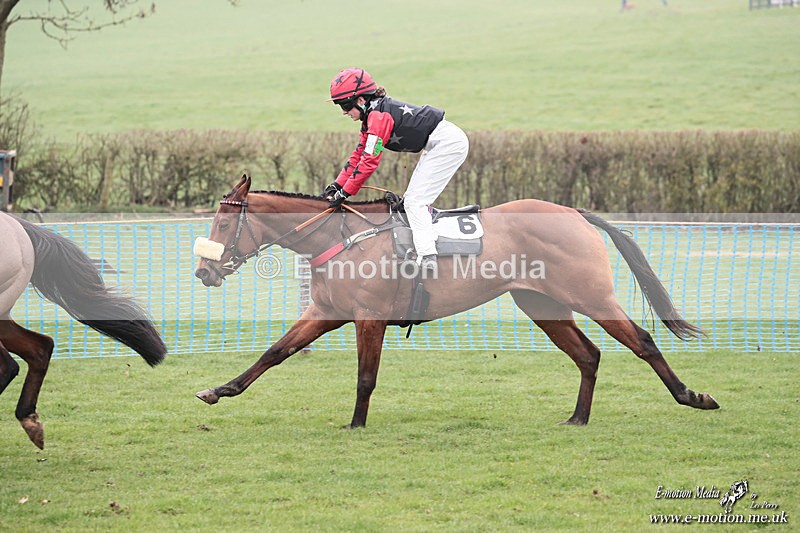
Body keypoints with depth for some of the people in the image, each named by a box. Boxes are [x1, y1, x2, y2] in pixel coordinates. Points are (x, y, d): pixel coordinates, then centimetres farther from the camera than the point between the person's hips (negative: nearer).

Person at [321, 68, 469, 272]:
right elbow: (359, 155, 18)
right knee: (412, 199, 13)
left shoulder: (378, 115, -19)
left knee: (415, 200, -14)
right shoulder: (372, 117, 13)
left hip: (449, 143, -11)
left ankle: (427, 259, -22)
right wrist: (337, 185, 10)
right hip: (437, 145, 11)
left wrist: (345, 193, -15)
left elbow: (369, 161, -21)